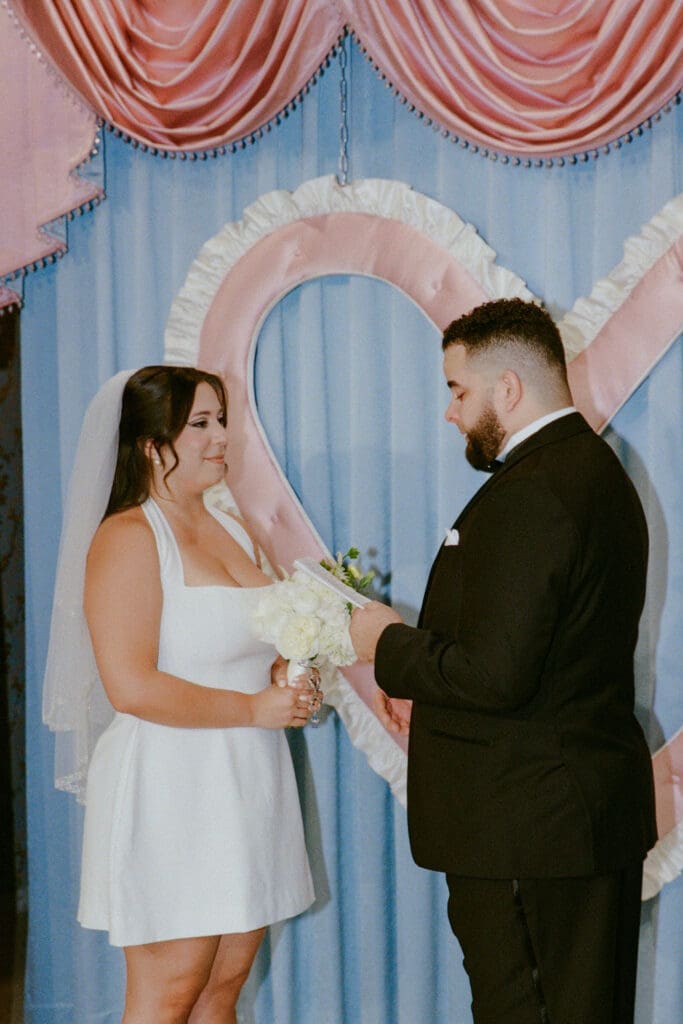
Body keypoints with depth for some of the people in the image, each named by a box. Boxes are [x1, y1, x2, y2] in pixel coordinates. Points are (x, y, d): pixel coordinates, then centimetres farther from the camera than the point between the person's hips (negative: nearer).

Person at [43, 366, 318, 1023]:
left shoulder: (232, 534, 15)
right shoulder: (126, 537, -10)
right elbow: (132, 687, -20)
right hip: (170, 791, -8)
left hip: (246, 790, 8)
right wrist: (255, 708, -15)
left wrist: (286, 677, 4)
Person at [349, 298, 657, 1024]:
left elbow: (495, 676, -25)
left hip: (524, 825, -10)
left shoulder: (527, 494, -21)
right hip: (599, 808, 10)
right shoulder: (596, 469, 12)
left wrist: (390, 647, -9)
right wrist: (429, 691, 11)